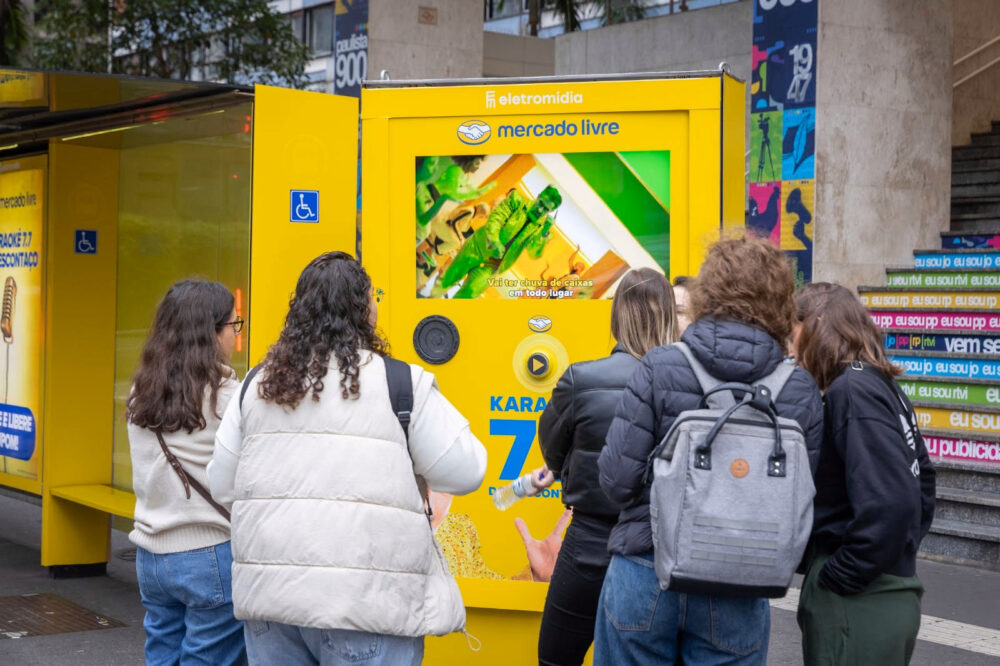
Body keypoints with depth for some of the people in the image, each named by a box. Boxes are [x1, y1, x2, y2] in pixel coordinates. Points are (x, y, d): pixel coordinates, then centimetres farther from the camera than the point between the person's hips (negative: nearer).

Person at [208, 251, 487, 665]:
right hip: (365, 601, -4)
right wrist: (442, 415, 14)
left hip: (268, 590, 4)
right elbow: (464, 473, -4)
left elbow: (222, 486, 11)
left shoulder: (256, 385, 7)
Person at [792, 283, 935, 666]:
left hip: (858, 603, -9)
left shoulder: (851, 391, -17)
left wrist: (839, 577, -16)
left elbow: (889, 502, -26)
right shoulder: (883, 385, 10)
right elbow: (921, 478, 18)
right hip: (892, 592, 9)